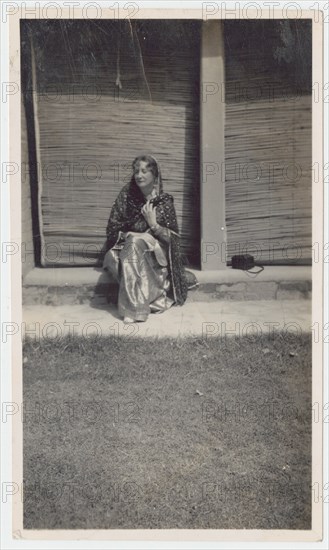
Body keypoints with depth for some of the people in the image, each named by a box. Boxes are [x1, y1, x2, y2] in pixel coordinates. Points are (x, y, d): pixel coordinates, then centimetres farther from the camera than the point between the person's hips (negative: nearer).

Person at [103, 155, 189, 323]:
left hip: (155, 255, -2)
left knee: (135, 244, -36)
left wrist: (153, 224, -15)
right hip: (127, 246, 2)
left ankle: (131, 307, -35)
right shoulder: (127, 194, 4)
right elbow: (112, 229, 5)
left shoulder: (164, 201, 1)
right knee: (111, 258, -33)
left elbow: (172, 238, -1)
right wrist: (128, 236, -12)